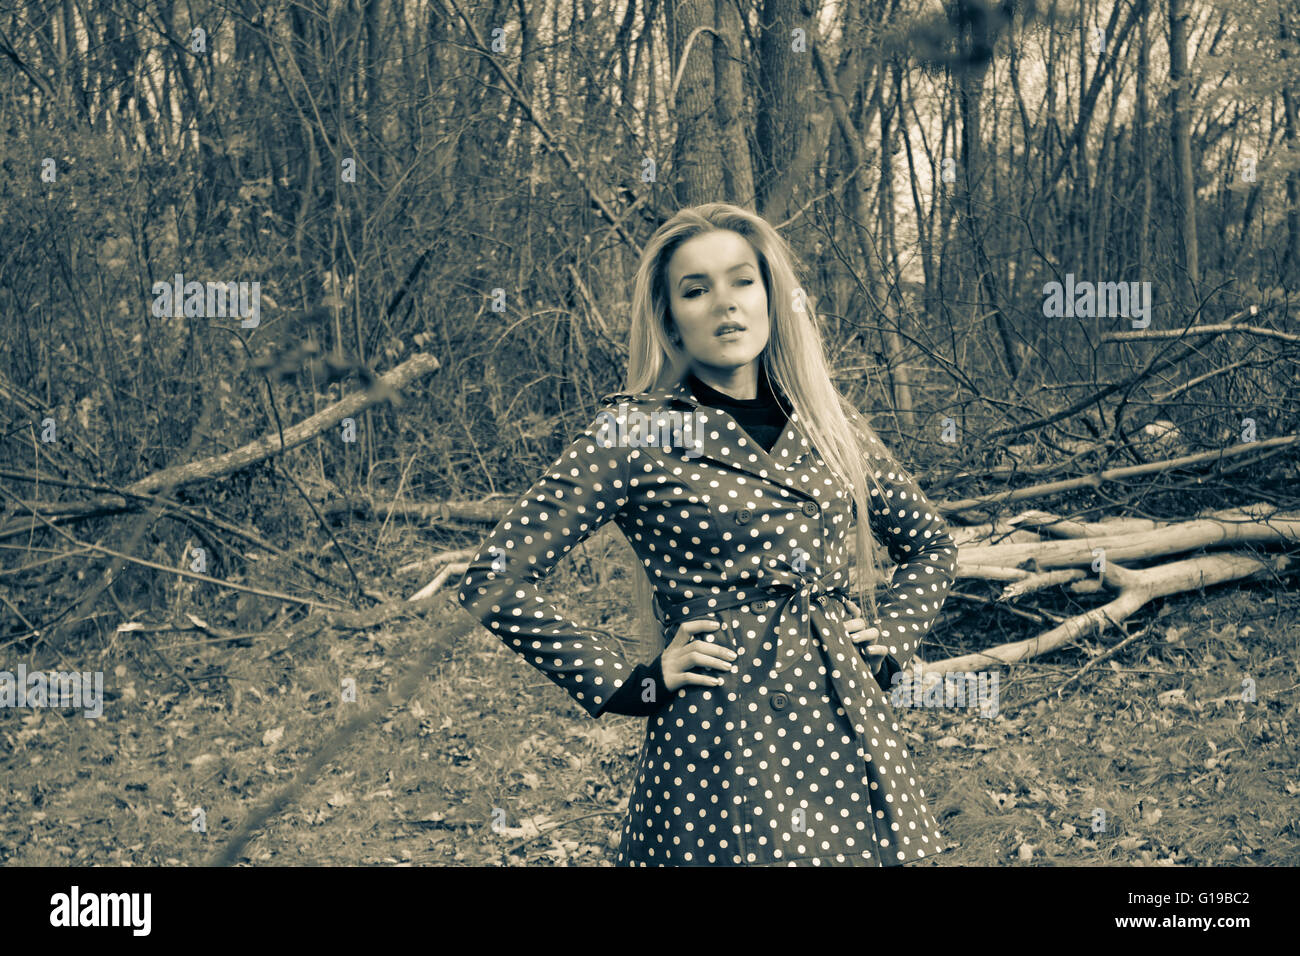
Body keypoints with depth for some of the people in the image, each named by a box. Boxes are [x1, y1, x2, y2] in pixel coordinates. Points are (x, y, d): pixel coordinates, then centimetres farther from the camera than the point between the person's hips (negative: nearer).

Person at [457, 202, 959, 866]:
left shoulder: (827, 422, 8)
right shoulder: (635, 434, -6)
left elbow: (932, 546, 22)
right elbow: (493, 584, -10)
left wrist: (887, 640, 7)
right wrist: (632, 684, -8)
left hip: (848, 731, 5)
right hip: (717, 746, -4)